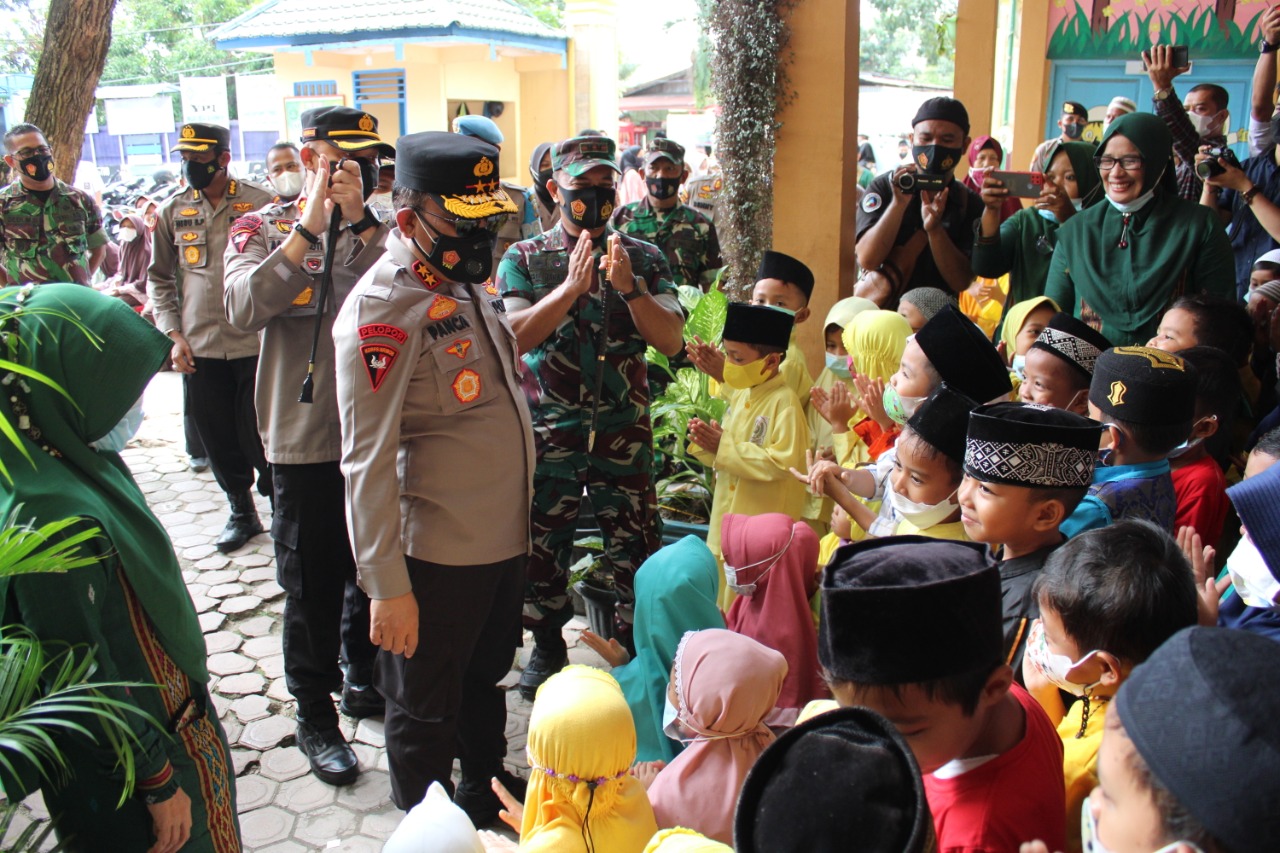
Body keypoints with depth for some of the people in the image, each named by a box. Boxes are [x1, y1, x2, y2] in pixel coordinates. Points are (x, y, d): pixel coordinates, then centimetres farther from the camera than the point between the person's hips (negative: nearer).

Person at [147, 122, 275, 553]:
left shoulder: (258, 203, -3)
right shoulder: (173, 211, 7)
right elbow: (160, 279, 14)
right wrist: (174, 335, 3)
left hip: (254, 343, -3)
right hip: (200, 348, 4)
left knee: (259, 437, 1)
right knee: (217, 438, 10)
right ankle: (241, 511, 28)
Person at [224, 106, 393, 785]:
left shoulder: (380, 232, 4)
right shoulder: (263, 229, -2)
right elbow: (243, 309, -21)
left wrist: (359, 220, -21)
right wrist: (310, 228, -23)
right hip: (306, 440, -3)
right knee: (312, 584, 8)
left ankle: (363, 680, 40)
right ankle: (315, 713, 26)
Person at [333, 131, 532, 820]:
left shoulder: (467, 280, 5)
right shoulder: (381, 310, -22)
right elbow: (368, 463, -23)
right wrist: (386, 587, -21)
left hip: (506, 536, 8)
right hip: (438, 555, -8)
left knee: (486, 678, 27)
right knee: (427, 706, 14)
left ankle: (487, 789, 50)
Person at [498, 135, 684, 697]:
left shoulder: (643, 258, 4)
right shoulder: (525, 259, 1)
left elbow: (671, 341, -6)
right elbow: (512, 339, -14)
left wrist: (629, 286, -20)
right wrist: (571, 287, -23)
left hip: (624, 430, 1)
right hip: (548, 431, 0)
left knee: (637, 545, 5)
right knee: (542, 543, 11)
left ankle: (636, 644, 26)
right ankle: (548, 644, 32)